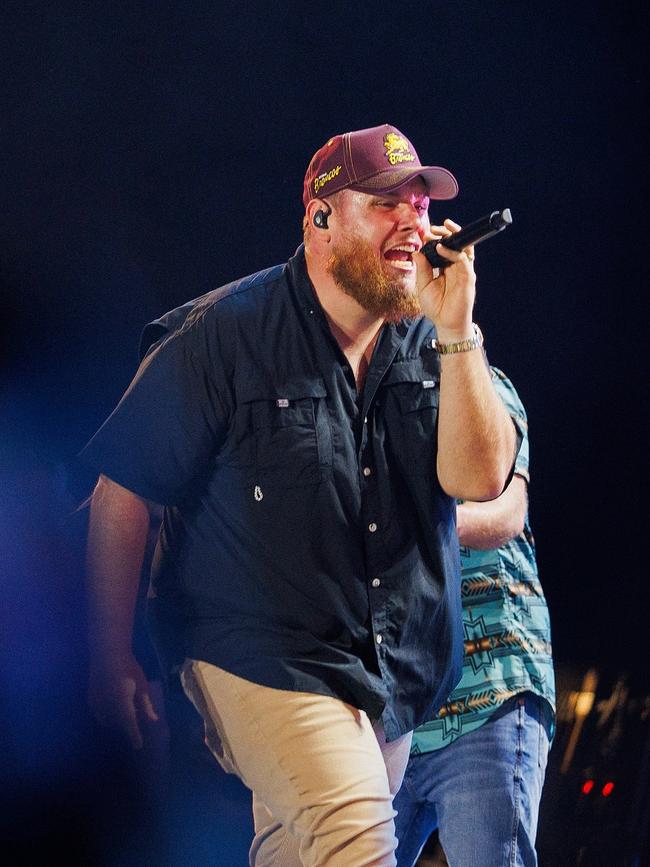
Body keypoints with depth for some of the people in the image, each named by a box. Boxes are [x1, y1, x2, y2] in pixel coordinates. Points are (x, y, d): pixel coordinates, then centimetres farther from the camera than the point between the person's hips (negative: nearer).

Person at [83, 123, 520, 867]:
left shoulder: (432, 344, 6)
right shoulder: (225, 334, -7)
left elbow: (479, 478, -8)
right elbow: (123, 494, -5)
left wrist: (454, 328, -16)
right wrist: (111, 663, -6)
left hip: (397, 681, 6)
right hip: (264, 659, -6)